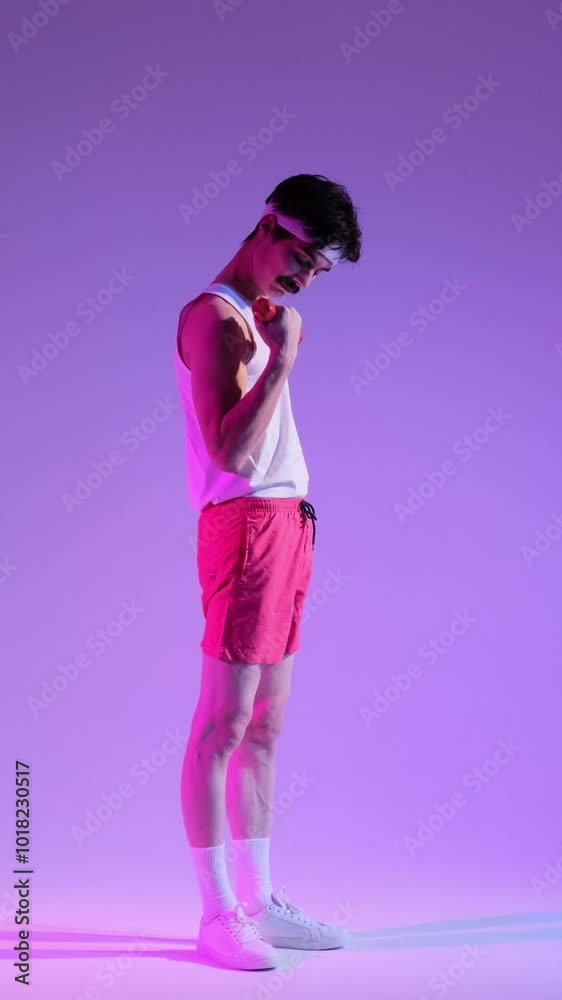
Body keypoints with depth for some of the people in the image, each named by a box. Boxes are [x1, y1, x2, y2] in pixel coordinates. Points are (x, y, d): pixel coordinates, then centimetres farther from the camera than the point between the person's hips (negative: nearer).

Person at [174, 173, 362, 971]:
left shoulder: (256, 316, 20)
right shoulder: (213, 315, -8)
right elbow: (234, 455, -19)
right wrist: (282, 358, -19)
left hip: (285, 523, 9)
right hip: (246, 524, -9)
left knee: (266, 723, 9)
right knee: (225, 723, -6)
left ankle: (258, 901, 15)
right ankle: (218, 913, -1)